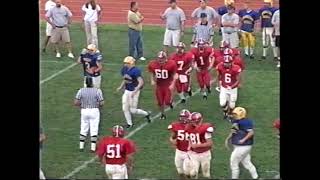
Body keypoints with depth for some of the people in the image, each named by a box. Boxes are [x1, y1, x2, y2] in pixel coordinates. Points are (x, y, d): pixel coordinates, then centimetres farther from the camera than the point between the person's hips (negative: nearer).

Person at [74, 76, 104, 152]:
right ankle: (93, 147, 2)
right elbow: (101, 103, -12)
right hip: (94, 110, -2)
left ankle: (81, 146, 17)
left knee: (83, 129, 15)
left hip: (84, 111, 2)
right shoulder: (97, 91, -10)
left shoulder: (81, 91, -6)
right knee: (94, 130, 4)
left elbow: (75, 103, -7)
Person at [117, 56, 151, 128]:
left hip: (134, 91, -7)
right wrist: (121, 87, 5)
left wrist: (135, 91, -27)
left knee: (133, 110, -1)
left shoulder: (135, 71, -22)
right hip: (127, 91, 7)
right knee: (125, 109, 6)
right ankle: (129, 123, 22)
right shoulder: (124, 70, 2)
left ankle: (146, 114, 24)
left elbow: (141, 82, -23)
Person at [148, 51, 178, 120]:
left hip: (168, 85, -3)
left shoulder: (171, 64, -19)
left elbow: (174, 75, -8)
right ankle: (162, 114, 33)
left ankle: (170, 101, 30)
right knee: (160, 102, 10)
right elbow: (152, 74, 8)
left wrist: (172, 84, -15)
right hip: (159, 85, 3)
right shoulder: (153, 64, -10)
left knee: (167, 101, -7)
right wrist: (153, 80, -7)